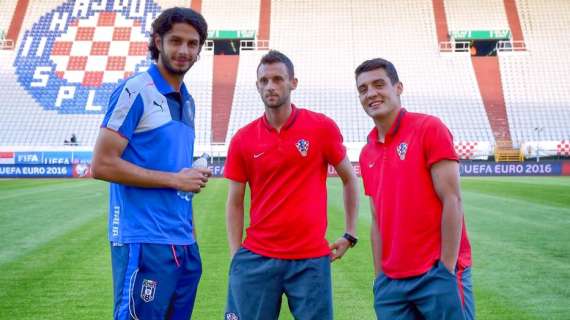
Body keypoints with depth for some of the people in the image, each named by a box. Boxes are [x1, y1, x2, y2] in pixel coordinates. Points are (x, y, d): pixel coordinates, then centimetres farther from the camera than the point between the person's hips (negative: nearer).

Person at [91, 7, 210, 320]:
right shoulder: (135, 91, -9)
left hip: (184, 242, 8)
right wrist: (175, 179, -13)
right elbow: (102, 165, -15)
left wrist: (188, 215, 12)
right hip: (145, 242, -8)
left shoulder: (187, 101, 13)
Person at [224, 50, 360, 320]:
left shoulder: (322, 127, -3)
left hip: (311, 258, -1)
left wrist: (350, 234, 5)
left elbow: (349, 179, 7)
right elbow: (235, 203, 6)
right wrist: (236, 255, 0)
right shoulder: (242, 139, 2)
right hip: (256, 258, 1)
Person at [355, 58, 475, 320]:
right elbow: (378, 220, 11)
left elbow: (452, 201, -11)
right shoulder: (366, 154, 8)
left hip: (437, 274, -5)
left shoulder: (429, 128, -7)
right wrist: (380, 276, 7)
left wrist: (446, 270, -13)